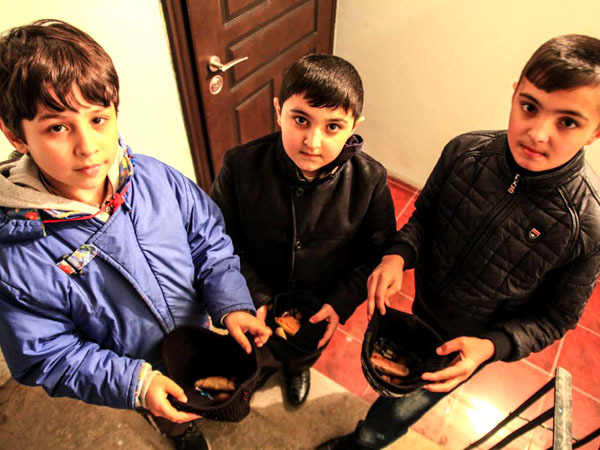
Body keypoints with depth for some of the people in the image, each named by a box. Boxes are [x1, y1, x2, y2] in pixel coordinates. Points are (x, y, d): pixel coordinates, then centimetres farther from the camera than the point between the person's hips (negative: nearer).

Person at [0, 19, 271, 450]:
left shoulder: (155, 177, -25)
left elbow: (210, 240, -12)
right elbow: (48, 356, -21)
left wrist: (232, 304, -24)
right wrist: (135, 383, -31)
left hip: (198, 329, 2)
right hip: (131, 369, -2)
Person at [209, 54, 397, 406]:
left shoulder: (370, 180, -27)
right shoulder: (241, 166, -29)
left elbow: (378, 251, -13)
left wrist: (340, 303, -21)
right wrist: (257, 297, -23)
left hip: (320, 306, 1)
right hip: (261, 301, -1)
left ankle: (298, 368, 73)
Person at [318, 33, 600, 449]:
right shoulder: (466, 152, -23)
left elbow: (556, 318, -15)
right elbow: (425, 214, -6)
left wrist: (490, 347, -31)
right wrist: (399, 254, -26)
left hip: (472, 341, -3)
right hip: (424, 304, 3)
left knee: (397, 414, 13)